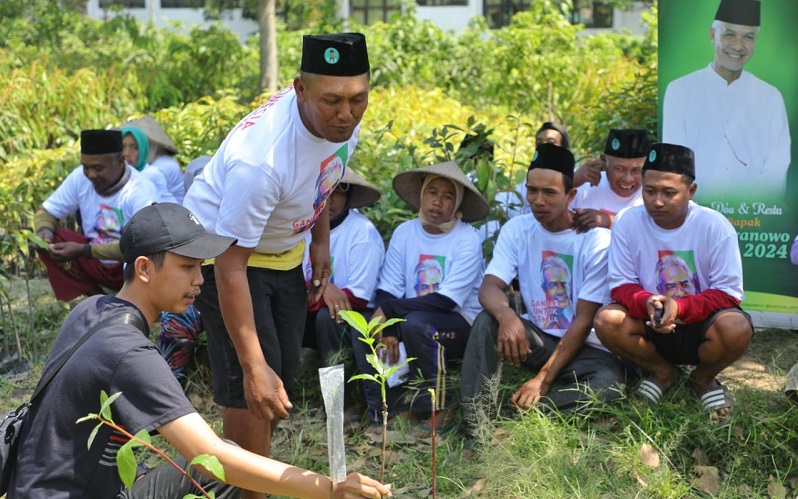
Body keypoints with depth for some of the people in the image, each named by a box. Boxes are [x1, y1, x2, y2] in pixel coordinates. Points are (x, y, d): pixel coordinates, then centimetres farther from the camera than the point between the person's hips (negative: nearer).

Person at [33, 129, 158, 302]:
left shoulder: (141, 191, -23)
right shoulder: (80, 177, -9)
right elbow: (46, 211, 2)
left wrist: (83, 251, -36)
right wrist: (44, 230, -24)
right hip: (96, 263, 5)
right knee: (49, 240, -16)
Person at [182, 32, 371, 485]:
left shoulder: (343, 121, -17)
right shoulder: (261, 157, -40)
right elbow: (230, 266, -37)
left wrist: (321, 239, 5)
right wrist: (254, 366, -38)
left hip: (283, 249, 8)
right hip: (221, 250, -7)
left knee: (285, 368, 15)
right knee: (252, 385, -14)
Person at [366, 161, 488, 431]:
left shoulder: (467, 240, -11)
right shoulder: (404, 232, 1)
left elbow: (447, 301, -19)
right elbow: (387, 291, -4)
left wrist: (390, 310, -22)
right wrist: (388, 331, -21)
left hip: (460, 324, -4)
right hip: (412, 317, 4)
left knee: (415, 323, -33)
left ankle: (439, 410, -15)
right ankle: (393, 409, -8)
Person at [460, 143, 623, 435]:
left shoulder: (595, 240, -13)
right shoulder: (517, 230, -1)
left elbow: (584, 319, -15)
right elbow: (489, 287, -13)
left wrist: (544, 380, -20)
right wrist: (506, 315, -39)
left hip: (583, 347, -3)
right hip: (537, 337, 3)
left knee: (608, 382, -33)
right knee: (487, 321, -25)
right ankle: (475, 426, -28)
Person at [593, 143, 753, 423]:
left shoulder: (714, 226, -14)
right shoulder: (628, 223, -10)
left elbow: (728, 293, -14)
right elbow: (621, 285, -6)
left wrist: (680, 307, -31)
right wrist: (646, 303, -29)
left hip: (700, 326, -2)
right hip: (651, 327, 2)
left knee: (737, 328, -34)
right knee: (606, 320, -27)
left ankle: (704, 378, 4)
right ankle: (662, 372, 5)